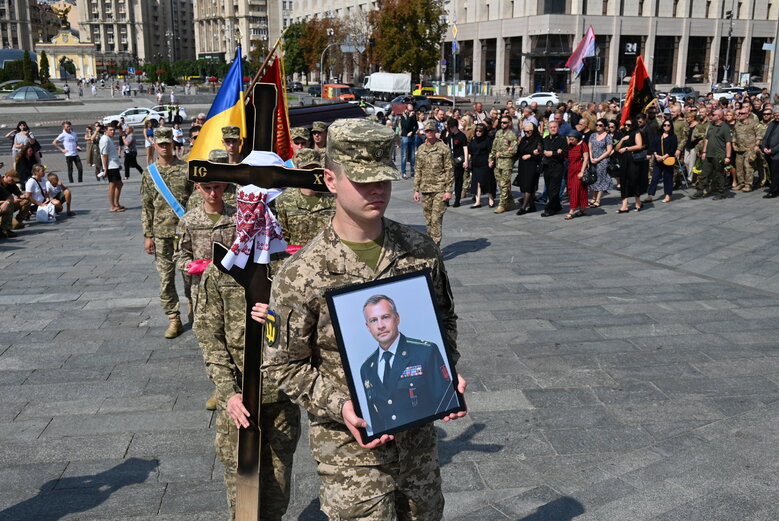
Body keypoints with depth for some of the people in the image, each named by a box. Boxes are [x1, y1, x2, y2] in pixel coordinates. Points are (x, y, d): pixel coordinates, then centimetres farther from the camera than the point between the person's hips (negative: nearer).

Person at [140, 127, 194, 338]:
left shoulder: (187, 169, -1)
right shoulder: (149, 173, 6)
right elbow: (146, 206, 8)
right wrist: (148, 235, 5)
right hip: (161, 232, 2)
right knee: (165, 277, 3)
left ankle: (193, 305, 32)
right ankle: (174, 319, 12)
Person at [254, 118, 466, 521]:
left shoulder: (421, 251, -3)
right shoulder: (301, 275, -16)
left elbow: (444, 319, 11)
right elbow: (283, 364, -9)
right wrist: (340, 406, -20)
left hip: (418, 430, 5)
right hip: (350, 442, -4)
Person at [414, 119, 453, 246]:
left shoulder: (444, 149, -4)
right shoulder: (421, 150, 11)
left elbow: (449, 170, -5)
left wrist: (448, 190, -10)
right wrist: (416, 189, 11)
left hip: (439, 189, -5)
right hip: (425, 189, 5)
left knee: (436, 219, -9)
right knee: (428, 219, 10)